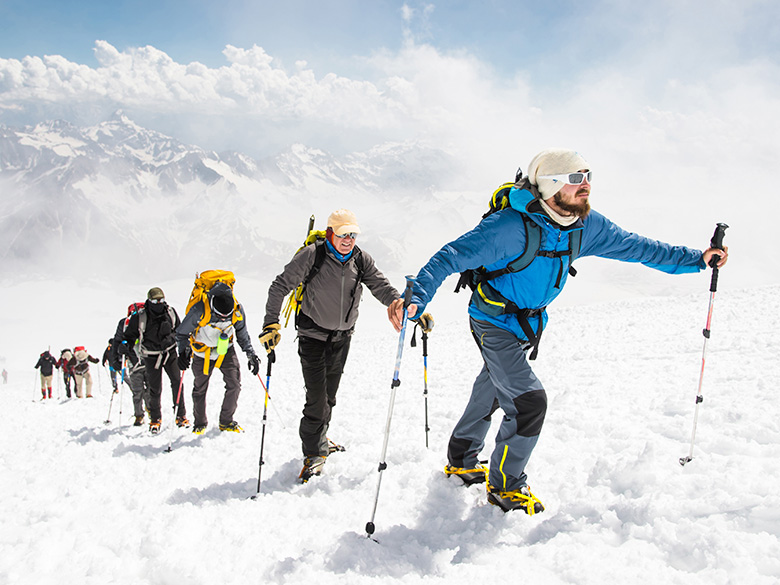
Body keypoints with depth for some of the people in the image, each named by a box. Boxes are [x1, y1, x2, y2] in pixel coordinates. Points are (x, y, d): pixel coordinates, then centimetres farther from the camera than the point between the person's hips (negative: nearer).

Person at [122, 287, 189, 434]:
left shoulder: (170, 312, -2)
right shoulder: (139, 318, -10)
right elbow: (129, 335, 2)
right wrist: (127, 348, -11)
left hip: (170, 352, 2)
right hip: (151, 356, -2)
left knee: (177, 382, -9)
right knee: (155, 389, 0)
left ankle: (181, 415, 3)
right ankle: (155, 419, 20)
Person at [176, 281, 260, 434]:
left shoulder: (237, 310, -21)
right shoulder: (199, 311, -30)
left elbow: (242, 334, -1)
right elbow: (182, 333, -11)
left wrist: (251, 354, -3)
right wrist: (183, 353, -17)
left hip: (226, 350, 2)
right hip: (203, 352, -2)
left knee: (235, 384, -6)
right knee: (200, 389, 9)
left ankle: (226, 422, 12)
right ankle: (200, 423, 30)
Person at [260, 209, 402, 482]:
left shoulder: (361, 259, -5)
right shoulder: (311, 256, -17)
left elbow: (382, 287, -7)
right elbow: (280, 286, -12)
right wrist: (271, 323, -19)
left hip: (342, 336, 5)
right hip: (313, 334, -5)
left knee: (329, 394, 16)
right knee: (317, 396, -11)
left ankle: (318, 439, 35)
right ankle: (314, 452, 2)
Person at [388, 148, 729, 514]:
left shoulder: (587, 226, -11)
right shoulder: (511, 226, -32)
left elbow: (633, 247, 2)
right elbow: (453, 257, -35)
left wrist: (695, 259, 4)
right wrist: (416, 297, -49)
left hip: (529, 323, 8)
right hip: (494, 323, -7)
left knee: (491, 393, 23)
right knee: (530, 401, -14)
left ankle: (462, 460, 45)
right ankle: (505, 487, 9)